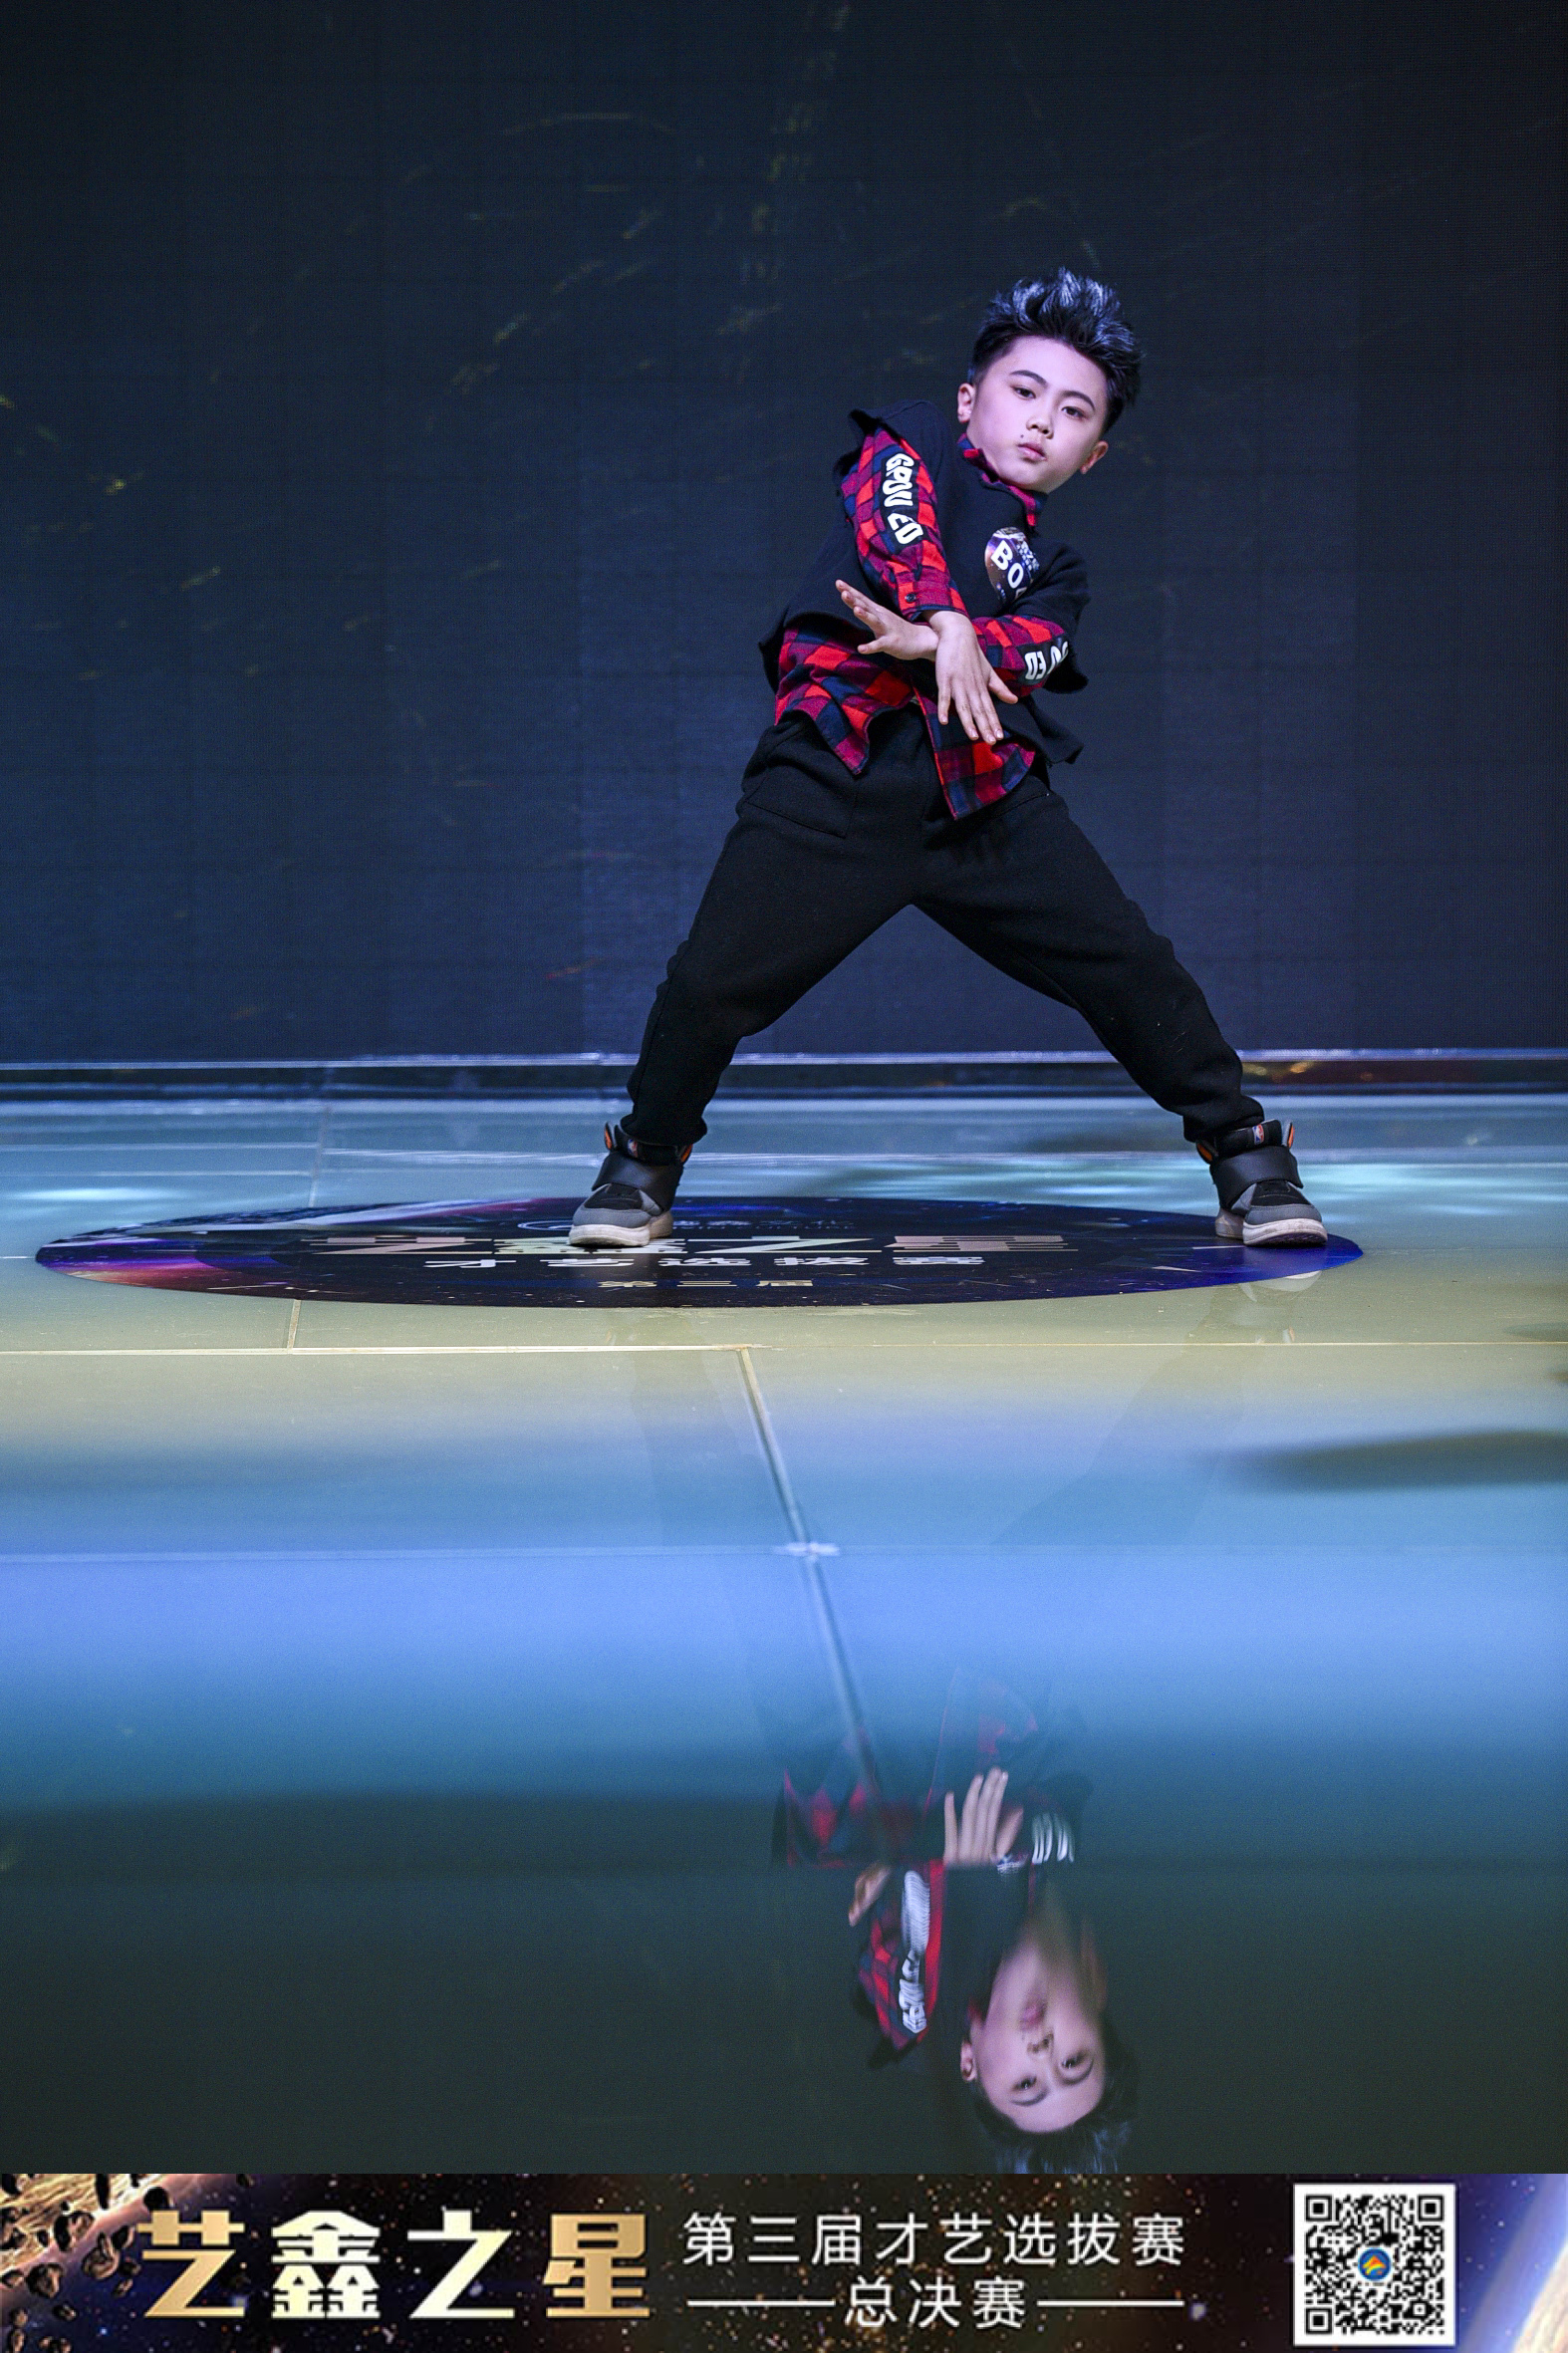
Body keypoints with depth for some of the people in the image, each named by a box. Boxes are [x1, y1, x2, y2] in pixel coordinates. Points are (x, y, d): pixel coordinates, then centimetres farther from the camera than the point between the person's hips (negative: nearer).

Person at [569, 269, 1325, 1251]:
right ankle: (642, 1169, 15)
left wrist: (940, 641, -17)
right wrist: (945, 620, -23)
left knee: (1135, 972, -5)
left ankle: (1251, 1164, 13)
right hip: (841, 777, -3)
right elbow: (894, 515, -5)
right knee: (712, 983, -12)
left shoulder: (1054, 570, 26)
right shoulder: (908, 443, 18)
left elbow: (1033, 644, 3)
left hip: (991, 796, 4)